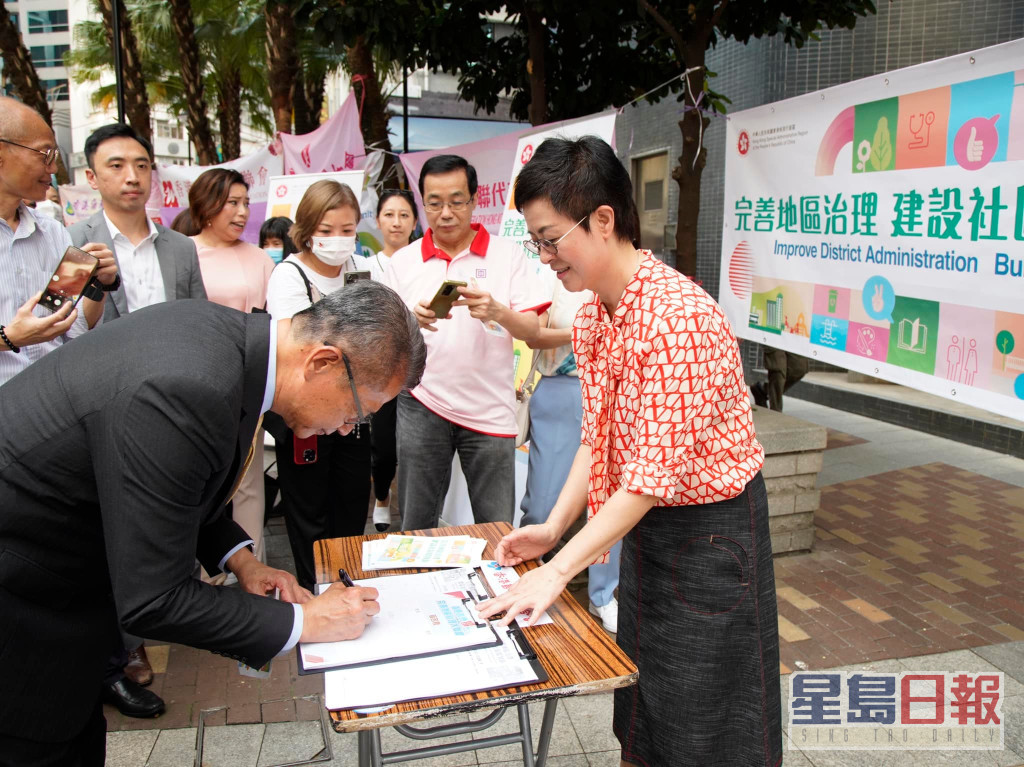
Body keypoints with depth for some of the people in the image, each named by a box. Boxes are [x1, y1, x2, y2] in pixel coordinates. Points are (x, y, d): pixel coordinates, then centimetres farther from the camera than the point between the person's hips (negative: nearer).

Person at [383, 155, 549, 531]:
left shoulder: (507, 254, 3)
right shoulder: (402, 261, 7)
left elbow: (533, 329, -2)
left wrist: (498, 312, -23)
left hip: (489, 409, -1)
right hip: (422, 404, 1)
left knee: (497, 531, 5)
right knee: (415, 526, 8)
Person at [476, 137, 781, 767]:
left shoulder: (678, 316, -27)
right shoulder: (593, 317, 1)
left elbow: (655, 472, -28)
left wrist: (559, 569, -26)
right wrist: (554, 526, 0)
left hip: (711, 528, -8)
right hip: (646, 525, 8)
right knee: (642, 710, 22)